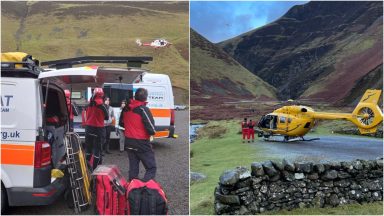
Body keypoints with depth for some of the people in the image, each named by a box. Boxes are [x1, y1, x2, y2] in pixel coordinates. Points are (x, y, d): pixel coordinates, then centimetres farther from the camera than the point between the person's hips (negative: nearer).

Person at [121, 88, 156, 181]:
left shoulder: (126, 108, 2)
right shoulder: (143, 110, -19)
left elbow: (122, 122, 17)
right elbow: (151, 129, -20)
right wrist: (152, 132, 1)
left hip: (129, 142, 7)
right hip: (142, 143, -7)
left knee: (133, 168, 16)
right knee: (151, 168, -1)